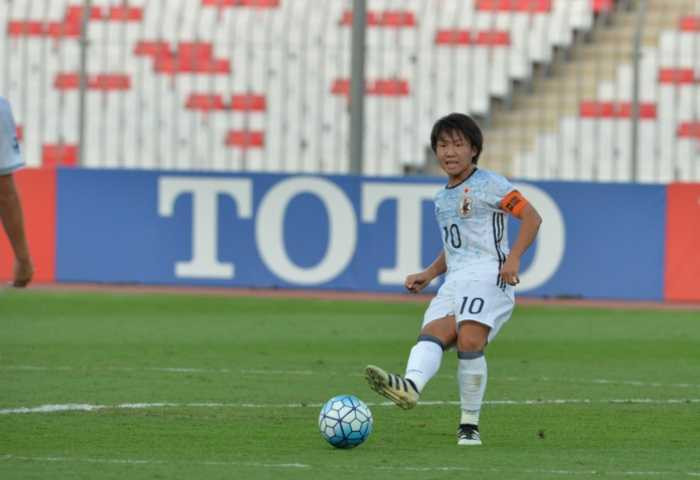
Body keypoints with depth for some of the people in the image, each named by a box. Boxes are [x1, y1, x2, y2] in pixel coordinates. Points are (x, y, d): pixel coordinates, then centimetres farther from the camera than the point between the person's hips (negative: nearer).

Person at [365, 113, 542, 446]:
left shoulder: (488, 184, 2)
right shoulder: (442, 198, 24)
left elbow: (531, 217, -3)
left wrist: (513, 258, -15)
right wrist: (428, 275, 22)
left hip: (488, 274, -7)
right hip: (455, 280, 7)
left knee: (469, 341, -24)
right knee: (432, 333, -22)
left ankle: (470, 424, -16)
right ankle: (410, 386, -51)